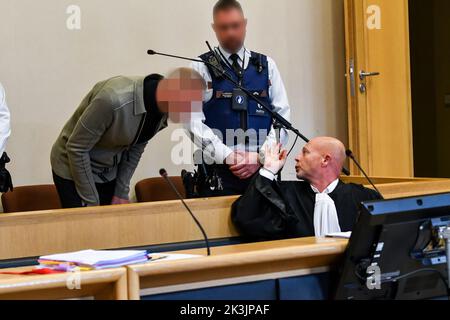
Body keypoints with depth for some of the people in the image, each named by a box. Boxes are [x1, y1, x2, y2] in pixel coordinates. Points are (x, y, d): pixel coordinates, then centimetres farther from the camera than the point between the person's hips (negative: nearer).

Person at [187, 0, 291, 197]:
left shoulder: (267, 66, 12)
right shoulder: (201, 68, 4)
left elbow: (282, 115, 7)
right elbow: (193, 121, -5)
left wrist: (260, 156, -7)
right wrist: (228, 156, -14)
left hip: (264, 168, 2)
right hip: (218, 172, -2)